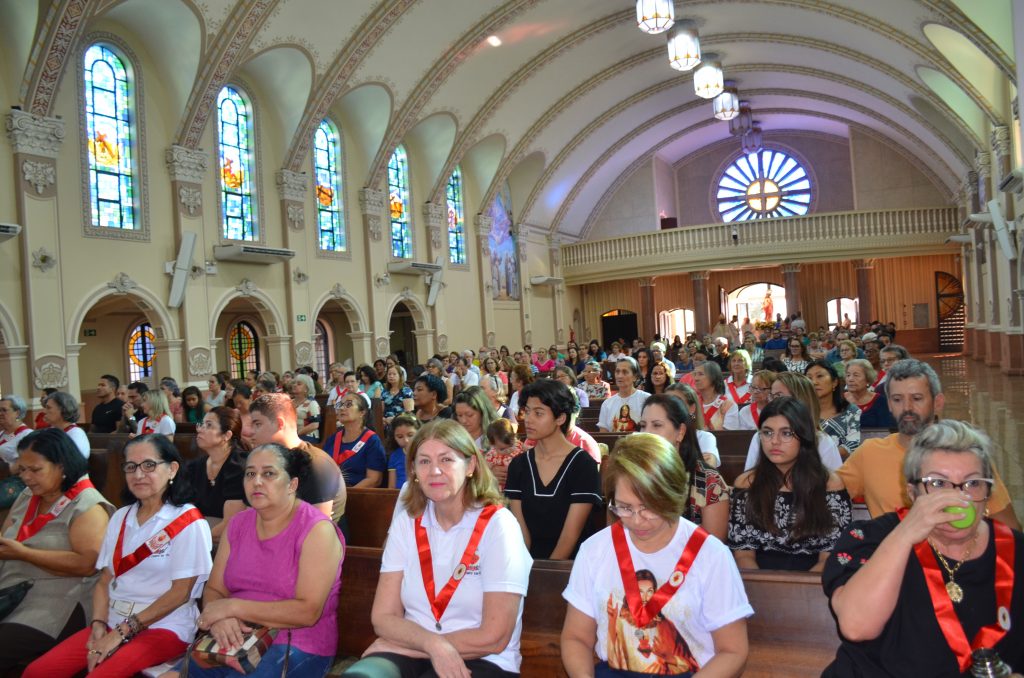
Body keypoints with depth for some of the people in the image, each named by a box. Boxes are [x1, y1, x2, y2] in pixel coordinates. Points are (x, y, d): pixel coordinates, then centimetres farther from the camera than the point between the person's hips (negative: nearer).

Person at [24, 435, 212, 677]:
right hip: (113, 622, 6)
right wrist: (99, 625, -5)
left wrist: (122, 632, -11)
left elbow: (180, 592, -11)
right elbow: (105, 579, 11)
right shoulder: (120, 518, 14)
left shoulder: (188, 522, -9)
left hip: (164, 627, -6)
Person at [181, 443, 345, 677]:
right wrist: (219, 618, -17)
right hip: (236, 638, 5)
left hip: (297, 645, -5)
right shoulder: (238, 523, 8)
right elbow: (213, 590, 7)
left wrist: (234, 607, -18)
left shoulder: (317, 530, -13)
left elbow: (308, 612, -19)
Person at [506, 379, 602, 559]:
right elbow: (520, 529, 2)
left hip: (572, 564, -3)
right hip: (530, 562, 3)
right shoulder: (518, 465, 6)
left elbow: (571, 534, -9)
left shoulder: (583, 465, -7)